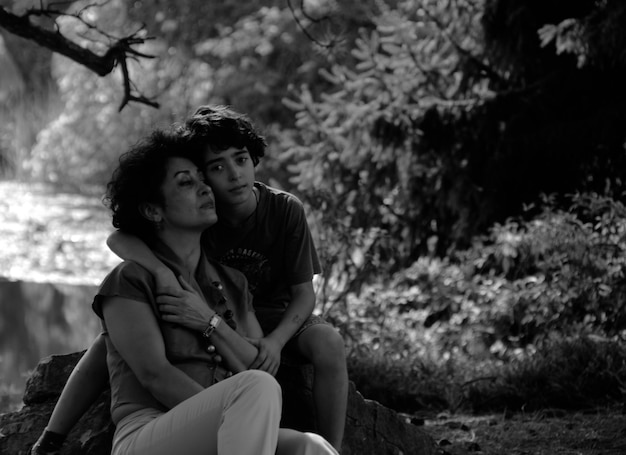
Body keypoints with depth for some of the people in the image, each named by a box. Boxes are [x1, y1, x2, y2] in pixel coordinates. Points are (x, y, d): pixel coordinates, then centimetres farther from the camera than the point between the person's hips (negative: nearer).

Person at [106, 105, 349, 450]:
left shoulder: (286, 210, -17)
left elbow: (304, 293, -12)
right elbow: (119, 239, -22)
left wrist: (276, 341, -33)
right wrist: (160, 269, -44)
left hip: (281, 320, -1)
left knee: (328, 342, -34)